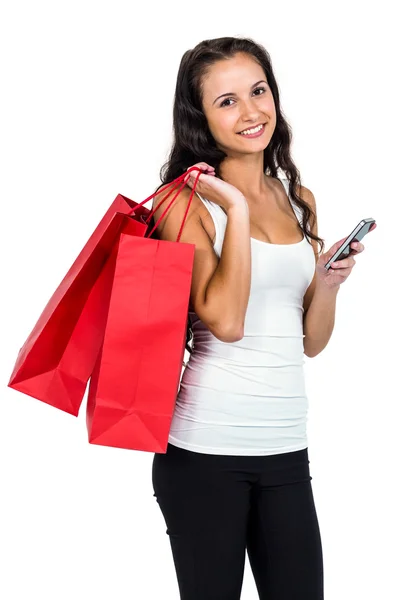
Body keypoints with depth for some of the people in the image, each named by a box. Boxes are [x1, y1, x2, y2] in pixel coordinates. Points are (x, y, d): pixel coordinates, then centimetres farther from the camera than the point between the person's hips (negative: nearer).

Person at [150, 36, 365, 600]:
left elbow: (310, 342, 14)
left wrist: (329, 283, -5)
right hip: (205, 447, -5)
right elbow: (224, 321, -20)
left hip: (286, 447, 5)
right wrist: (237, 209, -15)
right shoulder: (186, 202, -6)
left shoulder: (299, 200, 11)